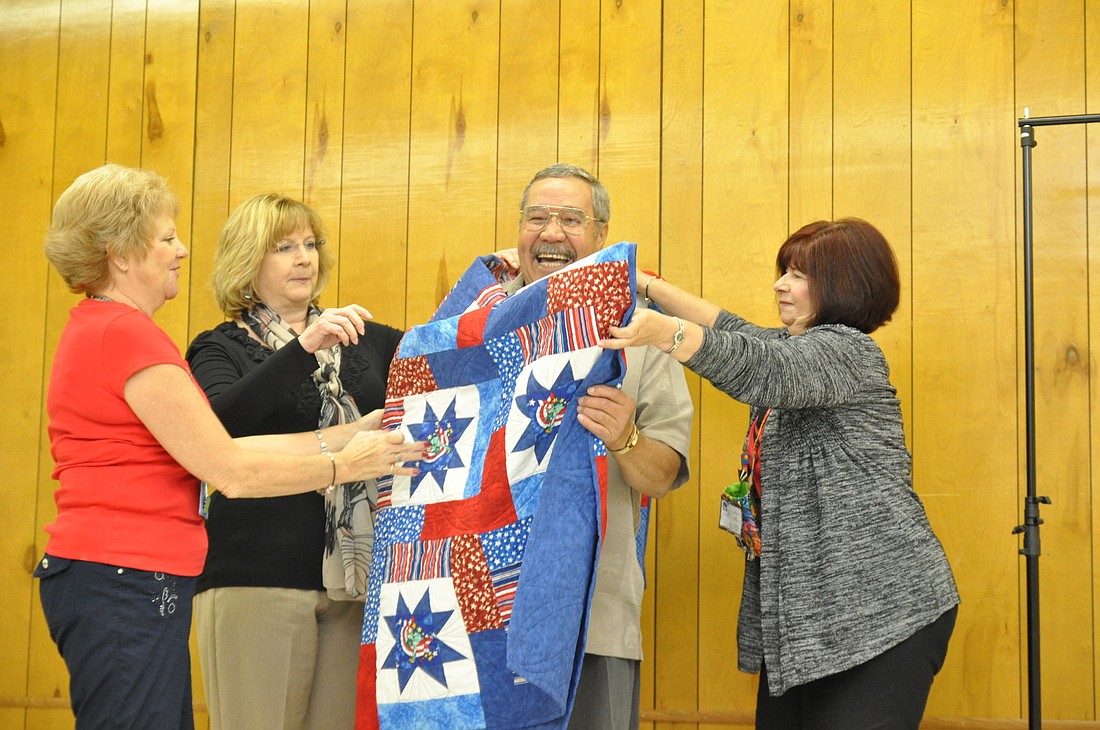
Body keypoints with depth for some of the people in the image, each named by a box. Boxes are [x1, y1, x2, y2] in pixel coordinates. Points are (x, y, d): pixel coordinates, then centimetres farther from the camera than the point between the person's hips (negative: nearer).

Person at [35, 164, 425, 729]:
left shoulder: (96, 328, 17)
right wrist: (343, 465, -2)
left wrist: (348, 435, 7)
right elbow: (231, 471, -14)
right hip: (128, 580, -10)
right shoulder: (126, 333, -14)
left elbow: (217, 450, 10)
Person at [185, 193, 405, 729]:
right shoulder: (221, 349, 3)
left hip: (357, 577, 4)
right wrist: (306, 348, -26)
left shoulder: (367, 340, 17)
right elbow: (222, 419, -17)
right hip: (258, 578, -3)